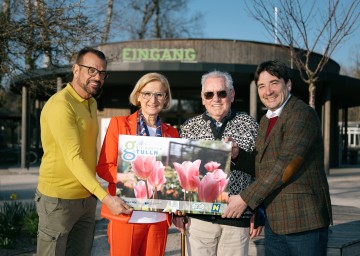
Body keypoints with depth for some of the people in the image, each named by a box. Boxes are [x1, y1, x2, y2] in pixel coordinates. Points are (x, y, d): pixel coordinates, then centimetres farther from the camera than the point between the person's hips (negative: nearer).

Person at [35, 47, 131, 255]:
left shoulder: (92, 103, 12)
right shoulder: (60, 104, -17)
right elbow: (73, 158, -24)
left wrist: (96, 194, 8)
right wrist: (105, 197, -30)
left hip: (88, 197, 8)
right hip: (59, 199, -8)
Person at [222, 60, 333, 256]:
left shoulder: (302, 114, -13)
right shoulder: (266, 121, 15)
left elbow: (285, 164, -20)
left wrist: (246, 198, -17)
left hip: (303, 220, -8)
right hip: (273, 221, 8)